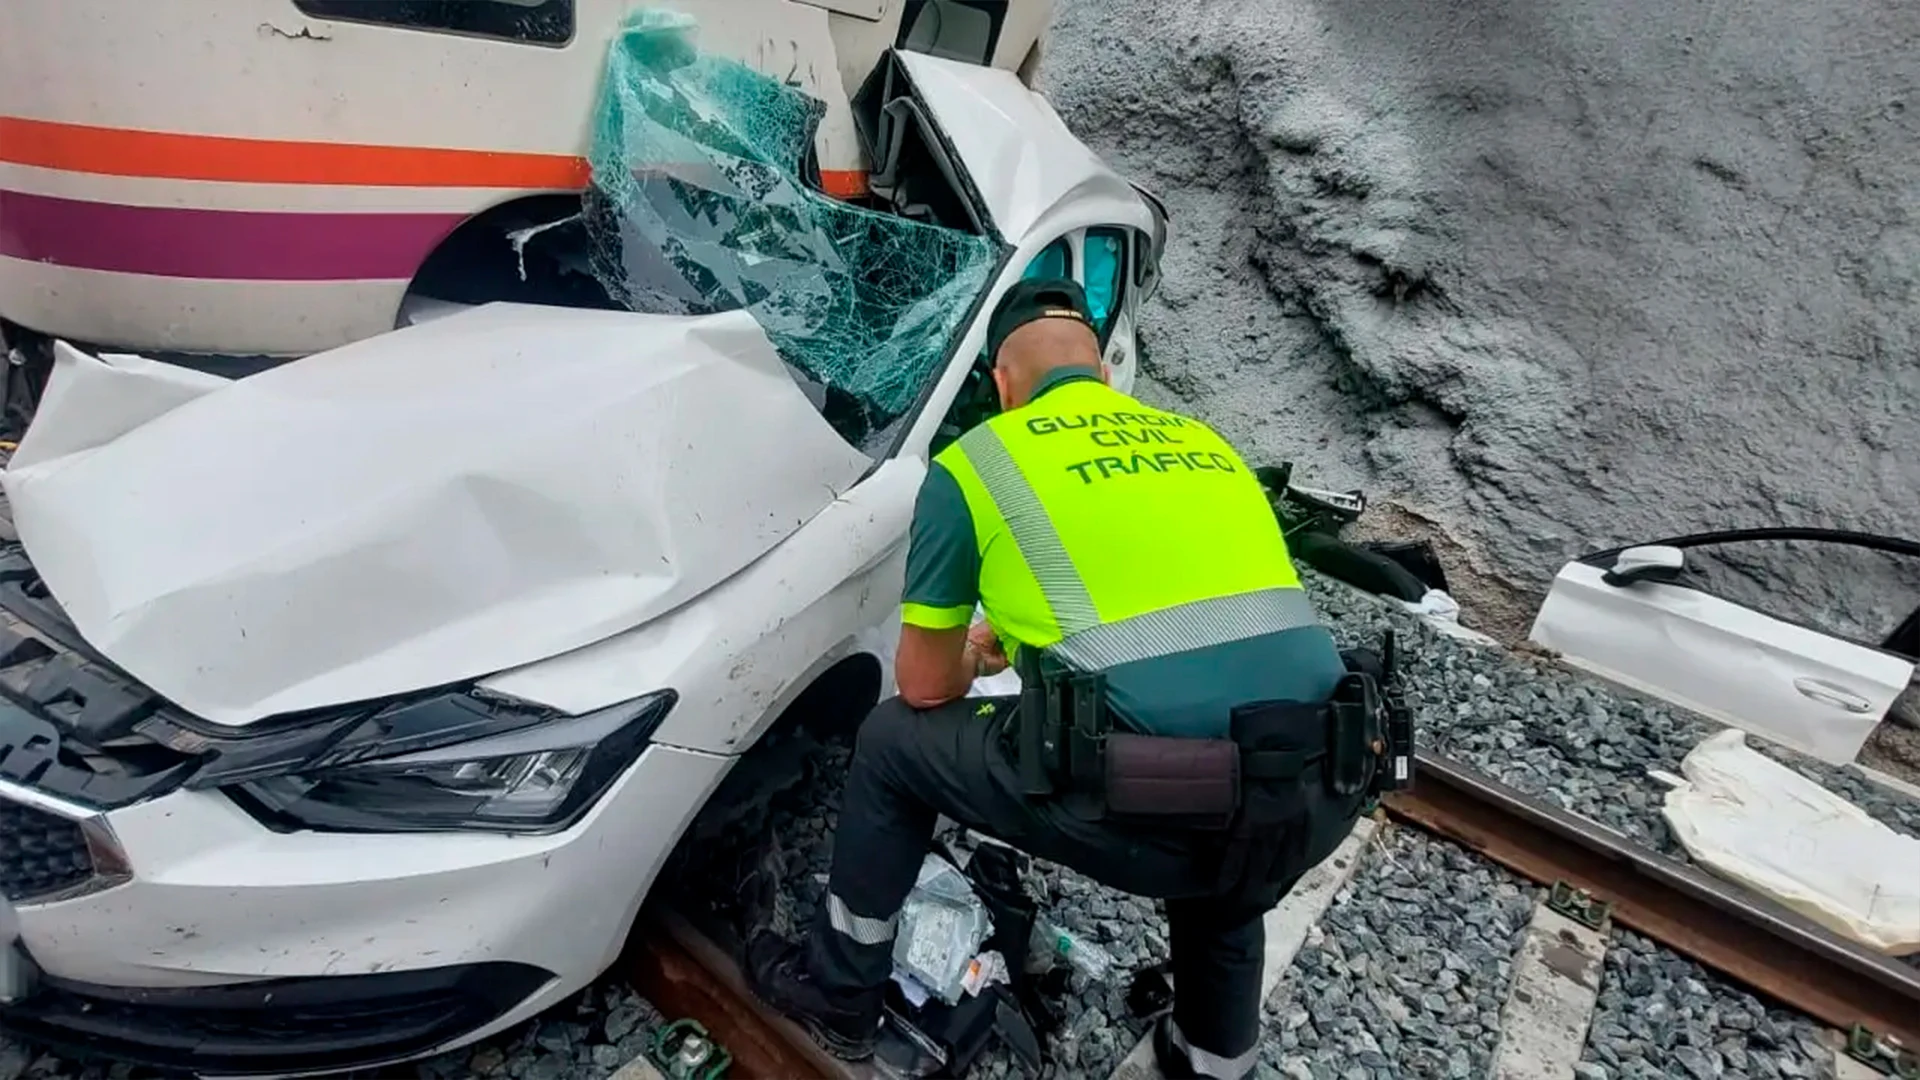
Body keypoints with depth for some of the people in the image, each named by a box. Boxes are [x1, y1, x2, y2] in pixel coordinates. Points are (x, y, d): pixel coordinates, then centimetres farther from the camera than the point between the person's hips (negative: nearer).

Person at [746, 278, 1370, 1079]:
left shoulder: (973, 460, 7)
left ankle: (839, 998, 38)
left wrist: (973, 657, 38)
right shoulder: (1202, 442, 22)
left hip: (1156, 808, -5)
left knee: (894, 740, 20)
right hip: (1323, 797, 6)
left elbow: (926, 687, 13)